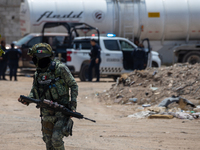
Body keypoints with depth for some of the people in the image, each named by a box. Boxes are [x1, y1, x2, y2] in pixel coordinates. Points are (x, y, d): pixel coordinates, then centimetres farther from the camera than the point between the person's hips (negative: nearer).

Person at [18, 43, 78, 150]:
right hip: (47, 113, 6)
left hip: (61, 111, -6)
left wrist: (73, 104, -12)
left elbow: (73, 85, -3)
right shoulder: (38, 74, 6)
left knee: (56, 139, -16)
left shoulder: (60, 69, -9)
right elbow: (34, 91, 16)